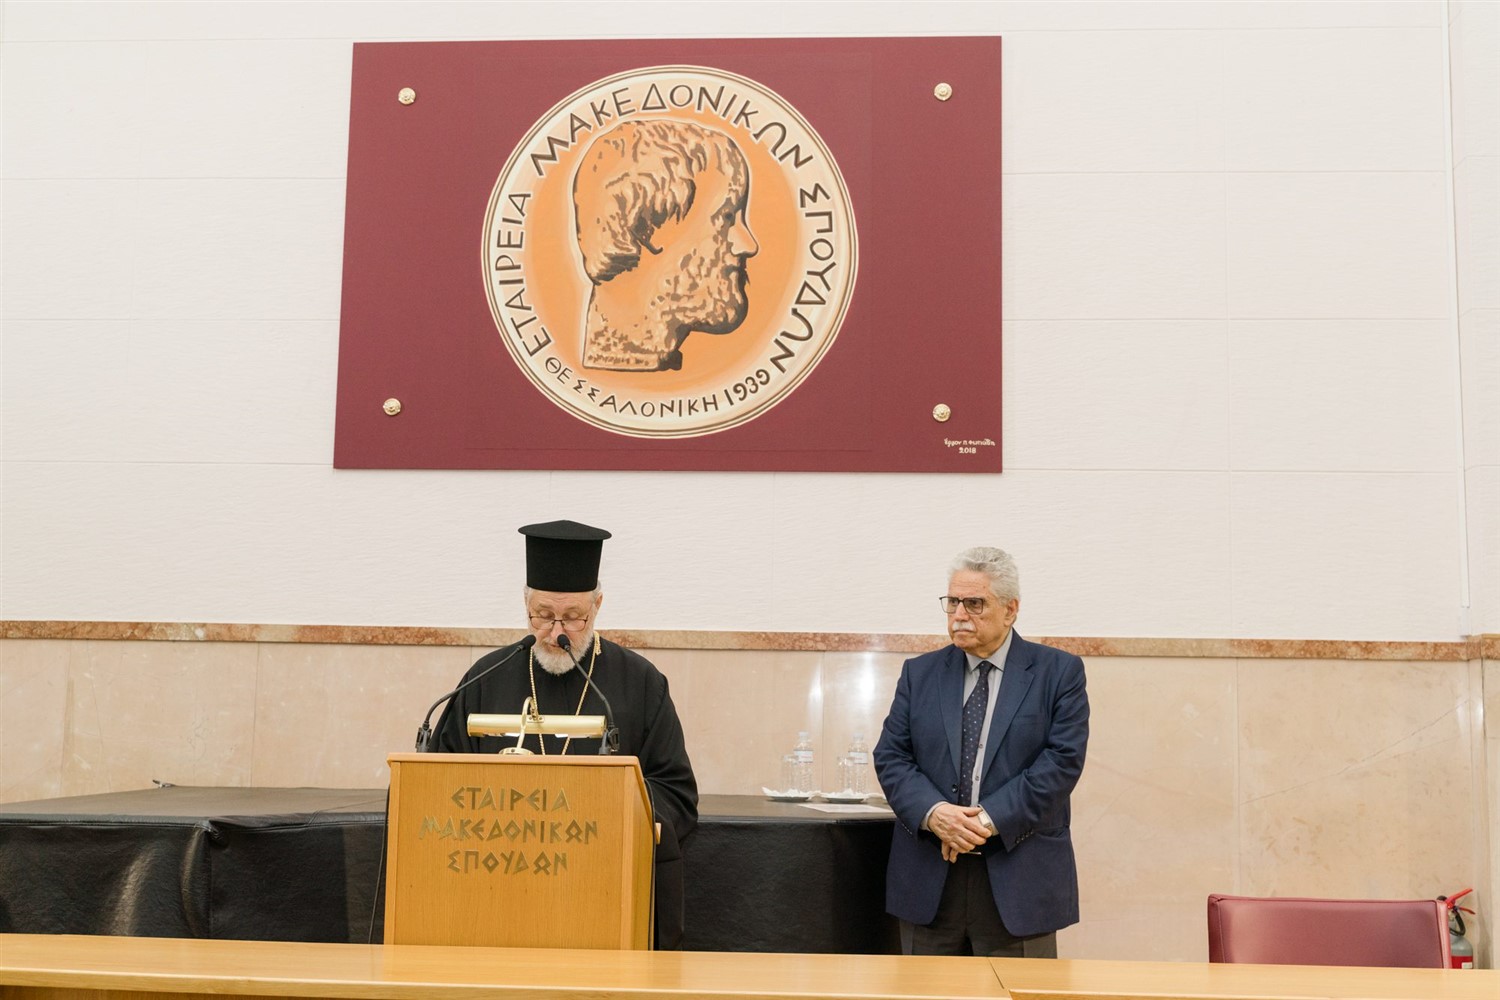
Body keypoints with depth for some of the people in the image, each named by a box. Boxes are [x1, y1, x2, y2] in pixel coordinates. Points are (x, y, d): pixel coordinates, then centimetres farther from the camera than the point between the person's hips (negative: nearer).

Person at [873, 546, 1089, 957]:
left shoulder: (1059, 672, 3)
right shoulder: (919, 673, 12)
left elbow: (1063, 760, -7)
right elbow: (890, 756, 5)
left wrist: (990, 820, -15)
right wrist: (933, 812, -14)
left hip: (1020, 880, -2)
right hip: (929, 882, 3)